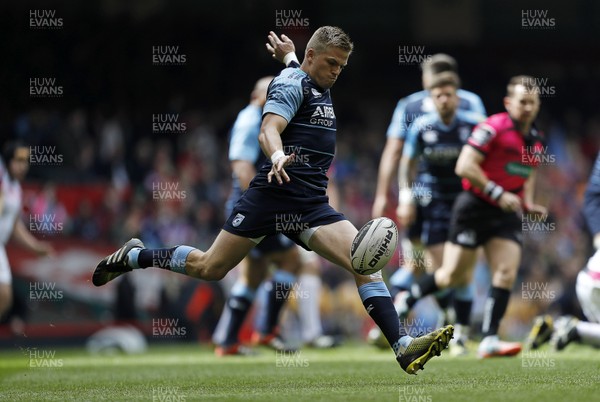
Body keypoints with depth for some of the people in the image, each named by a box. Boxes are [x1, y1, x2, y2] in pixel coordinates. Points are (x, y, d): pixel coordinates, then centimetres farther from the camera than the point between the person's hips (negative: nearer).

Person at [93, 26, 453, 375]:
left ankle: (404, 348, -21)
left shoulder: (322, 90, 19)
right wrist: (277, 156, -40)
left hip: (312, 204, 7)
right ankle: (134, 256, 27)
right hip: (274, 193, -7)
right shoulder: (293, 82, -7)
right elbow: (269, 130, -26)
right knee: (209, 268, 2)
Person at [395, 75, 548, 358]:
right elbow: (464, 166, -20)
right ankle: (404, 303, 21)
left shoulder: (535, 139, 11)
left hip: (507, 213, 6)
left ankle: (489, 340, -8)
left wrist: (527, 202, 12)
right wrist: (498, 193, -21)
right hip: (475, 207, -6)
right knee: (455, 276, -2)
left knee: (506, 274, -9)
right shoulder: (493, 128, -15)